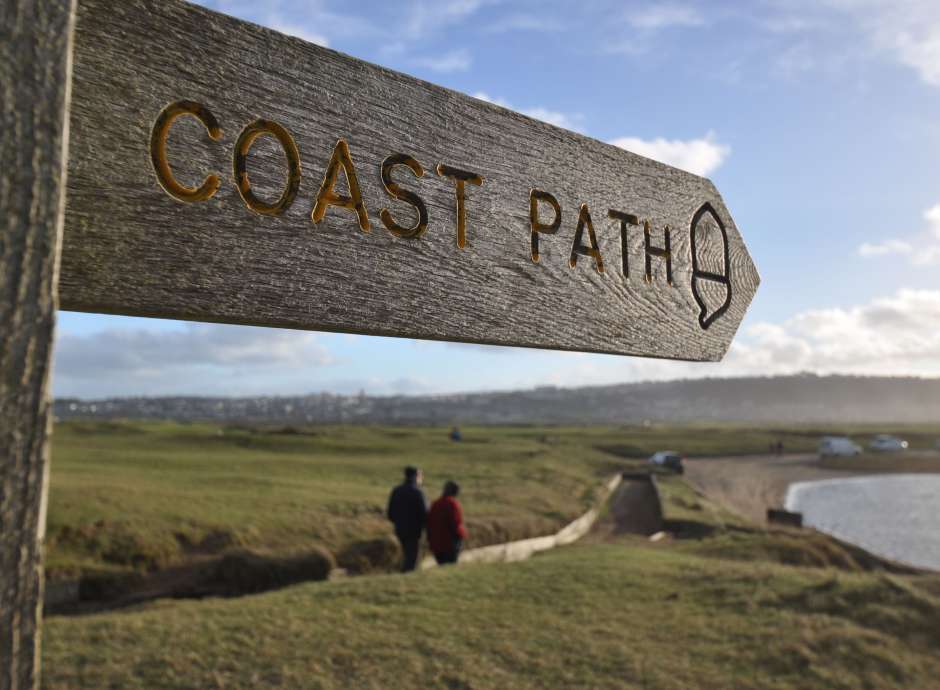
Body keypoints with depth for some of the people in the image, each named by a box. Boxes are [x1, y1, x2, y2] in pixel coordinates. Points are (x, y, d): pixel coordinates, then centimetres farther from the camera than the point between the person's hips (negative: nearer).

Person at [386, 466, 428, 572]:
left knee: (407, 556, 21)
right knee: (411, 558, 0)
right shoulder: (417, 492, -15)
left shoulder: (396, 491, 5)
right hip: (413, 531, -7)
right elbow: (424, 513, -16)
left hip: (400, 530, 7)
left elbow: (390, 513, 8)